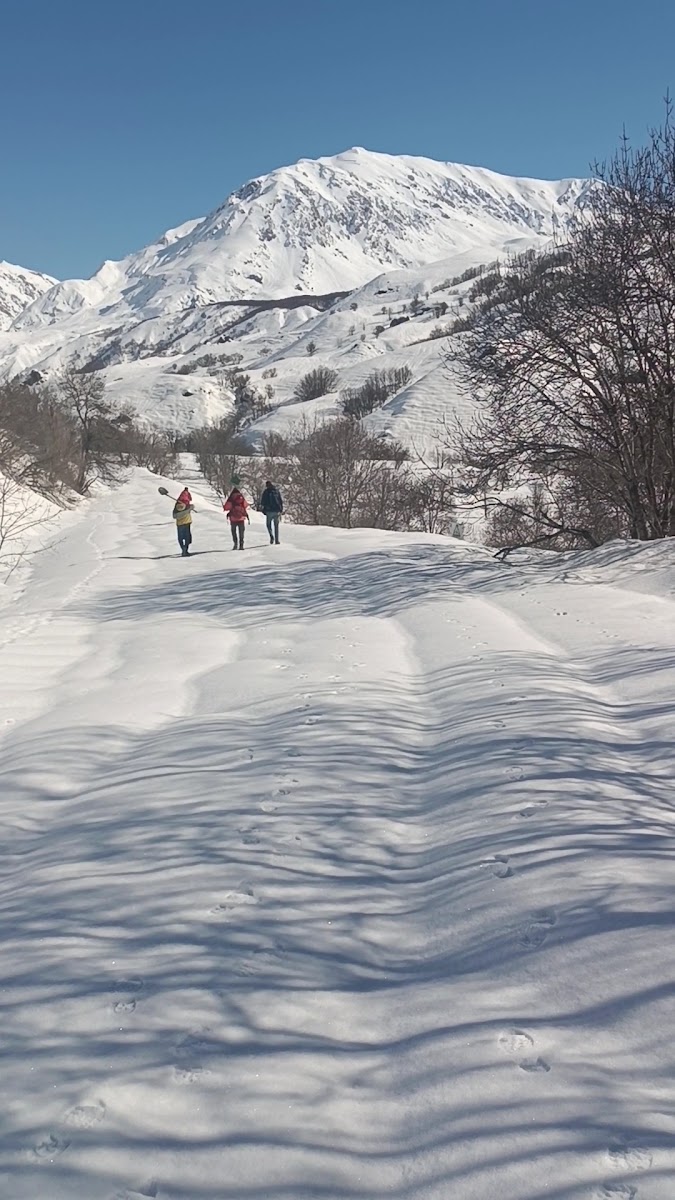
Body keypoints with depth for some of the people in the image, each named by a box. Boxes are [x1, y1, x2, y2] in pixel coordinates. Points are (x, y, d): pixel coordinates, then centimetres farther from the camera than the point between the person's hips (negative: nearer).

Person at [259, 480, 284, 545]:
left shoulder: (266, 492, -2)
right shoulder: (277, 491, 8)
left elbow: (262, 502, -4)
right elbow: (281, 501, 8)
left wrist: (263, 510, 4)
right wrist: (281, 510, 13)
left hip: (269, 511, -3)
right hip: (277, 511, 3)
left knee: (269, 525, 9)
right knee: (276, 526, 11)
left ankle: (271, 536, -16)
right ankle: (276, 541, 9)